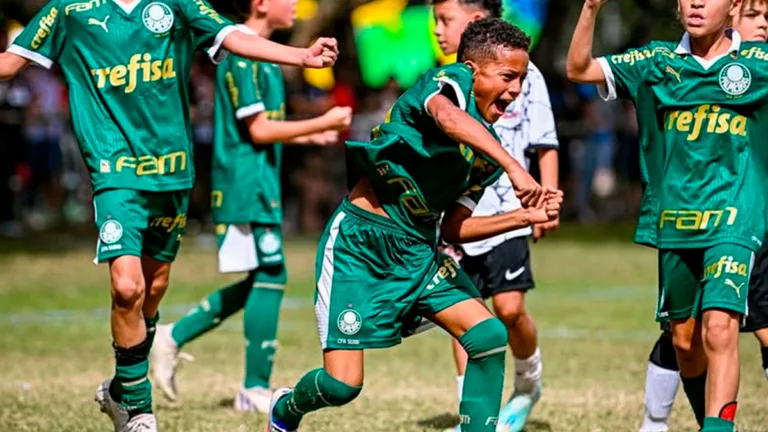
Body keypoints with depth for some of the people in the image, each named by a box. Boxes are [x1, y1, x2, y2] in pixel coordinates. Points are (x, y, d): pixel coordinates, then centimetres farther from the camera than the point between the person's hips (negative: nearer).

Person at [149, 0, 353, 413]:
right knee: (269, 277, -6)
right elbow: (258, 130, -18)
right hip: (249, 183, -10)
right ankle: (255, 390, -1)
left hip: (251, 186, 10)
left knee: (261, 280, 13)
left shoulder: (256, 53, 15)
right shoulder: (244, 54, -15)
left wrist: (314, 135, 14)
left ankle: (173, 337, 17)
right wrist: (322, 123, -14)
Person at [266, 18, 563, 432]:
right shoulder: (452, 80, -12)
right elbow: (447, 117, -38)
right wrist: (512, 166, -48)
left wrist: (524, 217, -1)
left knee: (490, 336, -11)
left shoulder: (490, 150, 10)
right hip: (361, 244, -8)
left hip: (420, 251, 8)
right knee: (341, 385, -7)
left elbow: (453, 227, 10)